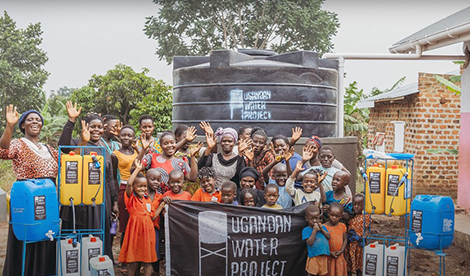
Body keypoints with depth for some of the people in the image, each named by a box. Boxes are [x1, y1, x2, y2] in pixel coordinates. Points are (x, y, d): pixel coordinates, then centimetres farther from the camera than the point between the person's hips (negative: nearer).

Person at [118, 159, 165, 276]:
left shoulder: (148, 200, 14)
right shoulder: (131, 198, -3)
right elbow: (129, 183, -22)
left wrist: (161, 205, 11)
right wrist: (138, 169, -19)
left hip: (148, 232, 5)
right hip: (135, 231, -5)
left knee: (148, 262, 7)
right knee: (133, 263, 2)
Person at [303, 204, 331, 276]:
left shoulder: (322, 227, 9)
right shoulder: (306, 230, -8)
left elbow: (329, 237, 1)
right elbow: (310, 242, -17)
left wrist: (322, 229, -10)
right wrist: (314, 231, -19)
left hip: (324, 256, 5)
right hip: (314, 257, -5)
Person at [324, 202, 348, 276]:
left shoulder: (342, 226, -1)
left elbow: (345, 239, 5)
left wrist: (341, 251, -8)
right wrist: (330, 252, -16)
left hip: (339, 256, 3)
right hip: (328, 257, -3)